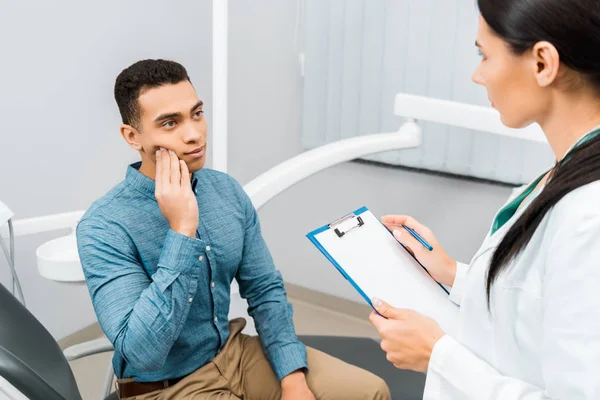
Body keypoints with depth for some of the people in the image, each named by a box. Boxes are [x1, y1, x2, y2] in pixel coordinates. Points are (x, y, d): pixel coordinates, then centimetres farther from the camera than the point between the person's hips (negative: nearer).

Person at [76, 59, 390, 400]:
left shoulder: (229, 191, -3)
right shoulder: (104, 227, -21)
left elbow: (265, 290, 5)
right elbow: (143, 354, -28)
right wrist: (182, 232, -31)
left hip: (235, 353, 6)